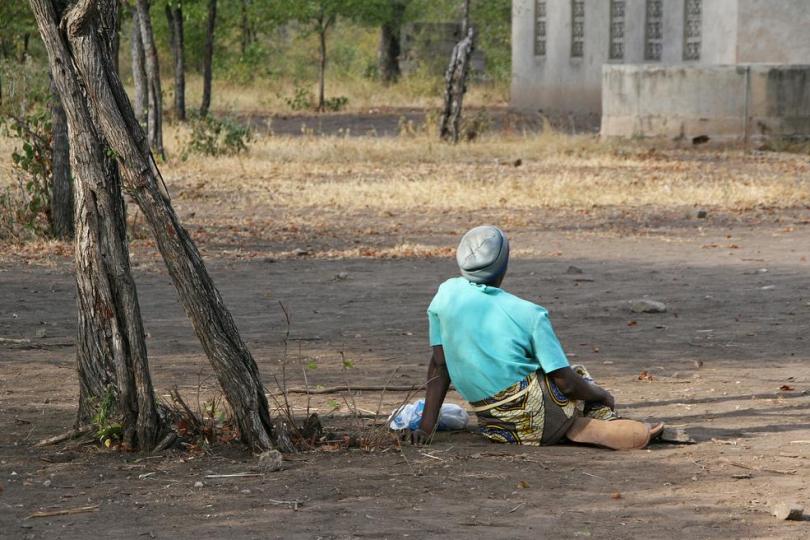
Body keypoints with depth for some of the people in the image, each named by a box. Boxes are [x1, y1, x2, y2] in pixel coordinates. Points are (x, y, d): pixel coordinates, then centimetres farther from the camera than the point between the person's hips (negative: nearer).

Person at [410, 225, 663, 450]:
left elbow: (439, 364, 4)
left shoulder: (447, 293, 1)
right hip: (534, 413, -4)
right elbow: (566, 382, -8)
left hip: (494, 428, 4)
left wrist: (426, 428, 6)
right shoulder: (529, 314, -9)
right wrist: (603, 395, 13)